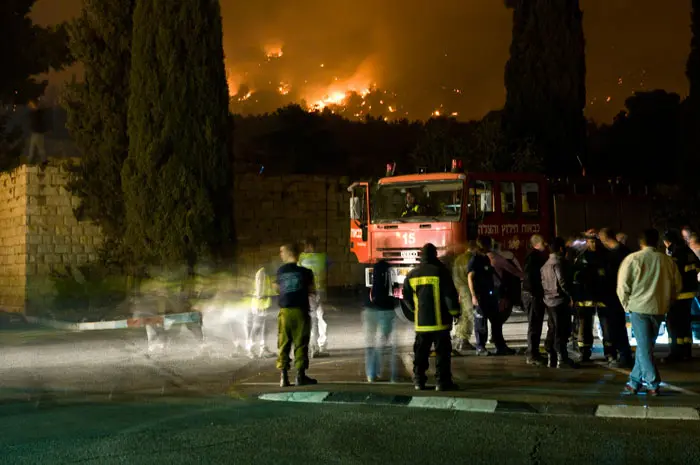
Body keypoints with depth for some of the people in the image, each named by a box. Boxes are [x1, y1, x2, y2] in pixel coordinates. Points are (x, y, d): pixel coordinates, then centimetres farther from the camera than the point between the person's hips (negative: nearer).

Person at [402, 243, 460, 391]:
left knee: (421, 352, 11)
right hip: (440, 321, -4)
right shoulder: (440, 271, -9)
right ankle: (442, 381, -2)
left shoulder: (412, 274, 6)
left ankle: (418, 381, 12)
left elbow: (407, 297, 12)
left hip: (421, 322, 4)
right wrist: (455, 311, 0)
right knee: (442, 351, 0)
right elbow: (450, 294, -11)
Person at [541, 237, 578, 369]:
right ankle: (562, 359, -10)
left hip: (549, 300, 9)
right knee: (562, 330, -8)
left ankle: (552, 358, 12)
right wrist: (570, 295, -13)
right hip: (560, 300, -9)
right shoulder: (559, 261, -11)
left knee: (552, 330, 11)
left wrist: (545, 295, 17)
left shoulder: (546, 264, 18)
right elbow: (562, 281, -19)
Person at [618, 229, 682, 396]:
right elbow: (677, 285, 9)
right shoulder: (667, 260, 4)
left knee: (644, 347, 0)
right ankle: (635, 381, 21)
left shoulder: (633, 259, -7)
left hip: (639, 307, -4)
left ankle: (653, 384, -5)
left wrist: (627, 305, 5)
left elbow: (623, 286, -9)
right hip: (659, 309, 4)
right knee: (645, 345, 15)